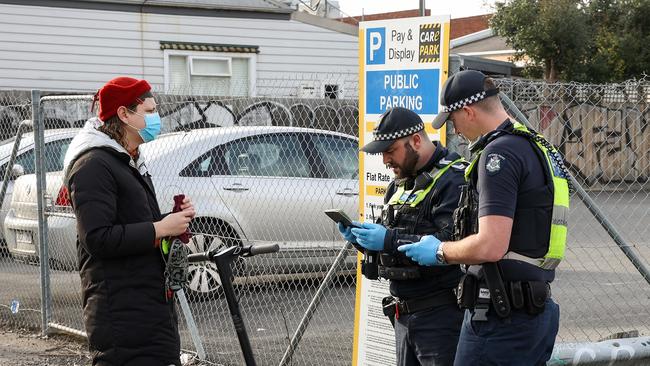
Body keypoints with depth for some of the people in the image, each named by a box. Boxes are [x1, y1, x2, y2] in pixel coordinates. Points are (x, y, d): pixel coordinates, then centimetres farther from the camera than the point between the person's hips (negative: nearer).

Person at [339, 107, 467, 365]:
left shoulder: (453, 180, -14)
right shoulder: (400, 184, 17)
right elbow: (390, 243, 22)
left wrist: (390, 240, -25)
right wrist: (361, 237, 1)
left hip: (440, 315, -9)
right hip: (404, 314, 9)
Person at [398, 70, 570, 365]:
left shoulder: (499, 153, -15)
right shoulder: (541, 148, 16)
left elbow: (491, 246, -23)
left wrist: (440, 250, -5)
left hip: (501, 318, -10)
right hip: (539, 311, 10)